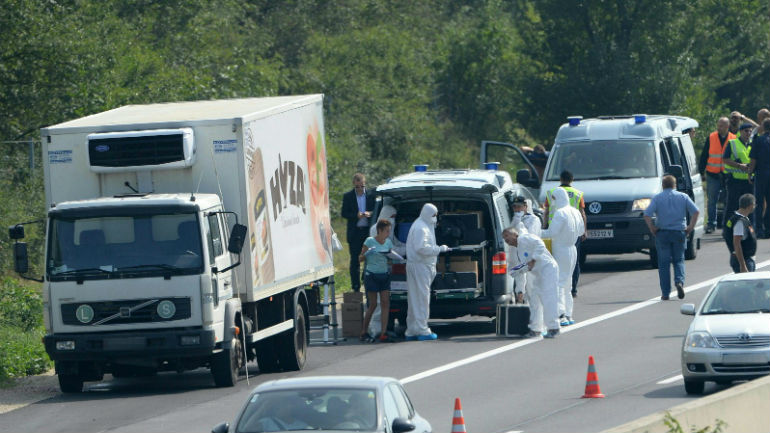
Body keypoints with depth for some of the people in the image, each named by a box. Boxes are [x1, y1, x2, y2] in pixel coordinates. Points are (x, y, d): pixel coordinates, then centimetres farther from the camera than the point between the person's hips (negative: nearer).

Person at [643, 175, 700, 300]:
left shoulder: (657, 198, 0)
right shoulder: (683, 197, 5)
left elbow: (647, 214, -12)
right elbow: (696, 212, -3)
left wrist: (652, 228, -2)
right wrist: (690, 227, 2)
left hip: (662, 233, -1)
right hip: (679, 233, 1)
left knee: (664, 263, 4)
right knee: (679, 260, 12)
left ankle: (665, 293, 2)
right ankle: (679, 282, -14)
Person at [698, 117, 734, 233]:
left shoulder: (734, 139, 2)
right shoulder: (711, 138, 2)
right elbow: (704, 156, 6)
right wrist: (701, 171, 2)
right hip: (713, 175, 0)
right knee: (711, 200, -1)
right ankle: (711, 224, 5)